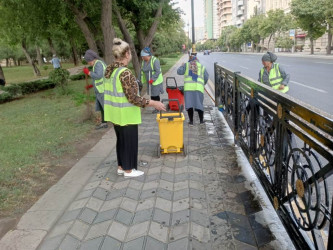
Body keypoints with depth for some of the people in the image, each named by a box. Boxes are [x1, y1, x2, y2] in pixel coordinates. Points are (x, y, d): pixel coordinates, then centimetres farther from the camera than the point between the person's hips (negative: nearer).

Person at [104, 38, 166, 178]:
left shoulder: (109, 70, 4)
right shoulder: (125, 73, -22)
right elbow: (133, 98, -22)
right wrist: (153, 103, -16)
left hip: (115, 114, 9)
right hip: (126, 114, -9)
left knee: (121, 139, 20)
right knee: (130, 141, 6)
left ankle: (121, 167, 32)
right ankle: (128, 170, 19)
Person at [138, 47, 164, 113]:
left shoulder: (155, 60, -15)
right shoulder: (143, 61, 7)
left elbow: (157, 71, -20)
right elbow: (142, 71, 14)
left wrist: (152, 79, -24)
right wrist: (140, 79, 7)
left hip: (156, 81, -7)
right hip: (149, 82, 7)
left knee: (155, 95, -3)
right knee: (152, 95, 8)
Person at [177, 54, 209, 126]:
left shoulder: (186, 65, 11)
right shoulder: (202, 66, 17)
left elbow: (179, 72, 4)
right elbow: (206, 77, 14)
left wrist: (181, 66, 23)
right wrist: (203, 84, 30)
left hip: (188, 87, -1)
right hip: (199, 88, 1)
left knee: (189, 104, 2)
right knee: (199, 104, 8)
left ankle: (191, 121, 4)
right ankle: (201, 120, 15)